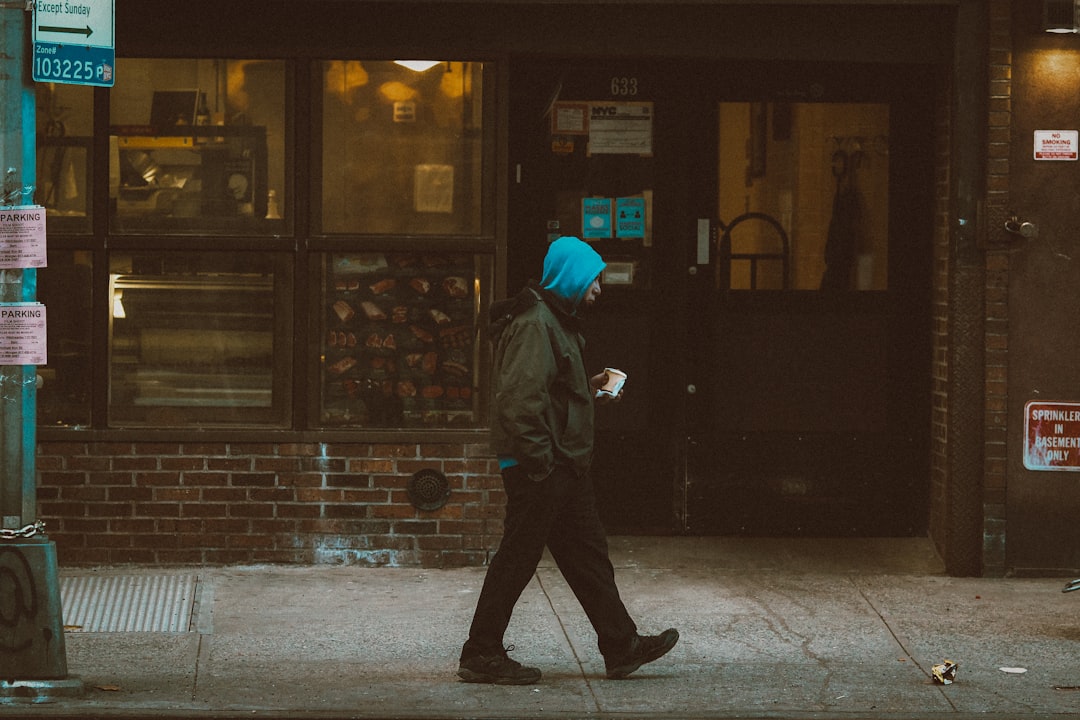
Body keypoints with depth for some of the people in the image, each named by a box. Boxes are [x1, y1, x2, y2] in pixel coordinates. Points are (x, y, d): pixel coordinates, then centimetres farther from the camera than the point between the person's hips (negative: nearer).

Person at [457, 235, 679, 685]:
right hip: (538, 468, -11)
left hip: (563, 467, 11)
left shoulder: (556, 320, 16)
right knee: (518, 558, -3)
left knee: (587, 554, 13)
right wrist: (539, 460, -24)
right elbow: (519, 398, -26)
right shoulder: (535, 323, -18)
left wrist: (589, 387, 13)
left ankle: (621, 647, 18)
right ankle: (481, 656, 4)